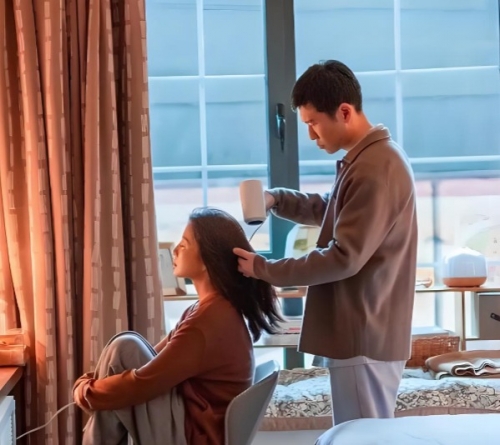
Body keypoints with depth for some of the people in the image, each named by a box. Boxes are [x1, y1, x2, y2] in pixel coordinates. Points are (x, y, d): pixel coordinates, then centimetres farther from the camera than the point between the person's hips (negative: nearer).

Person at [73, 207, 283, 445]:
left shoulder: (207, 321, -23)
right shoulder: (216, 309, 9)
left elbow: (140, 386, -21)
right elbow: (157, 358, 14)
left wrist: (85, 391, -4)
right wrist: (97, 380, 2)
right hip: (197, 423, 10)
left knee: (125, 348, -13)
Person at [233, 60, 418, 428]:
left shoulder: (376, 168, -21)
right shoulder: (366, 160, 13)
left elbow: (344, 258, -23)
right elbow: (334, 212, 29)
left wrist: (264, 269, -16)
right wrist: (277, 200, 11)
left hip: (365, 337, -10)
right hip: (361, 331, 10)